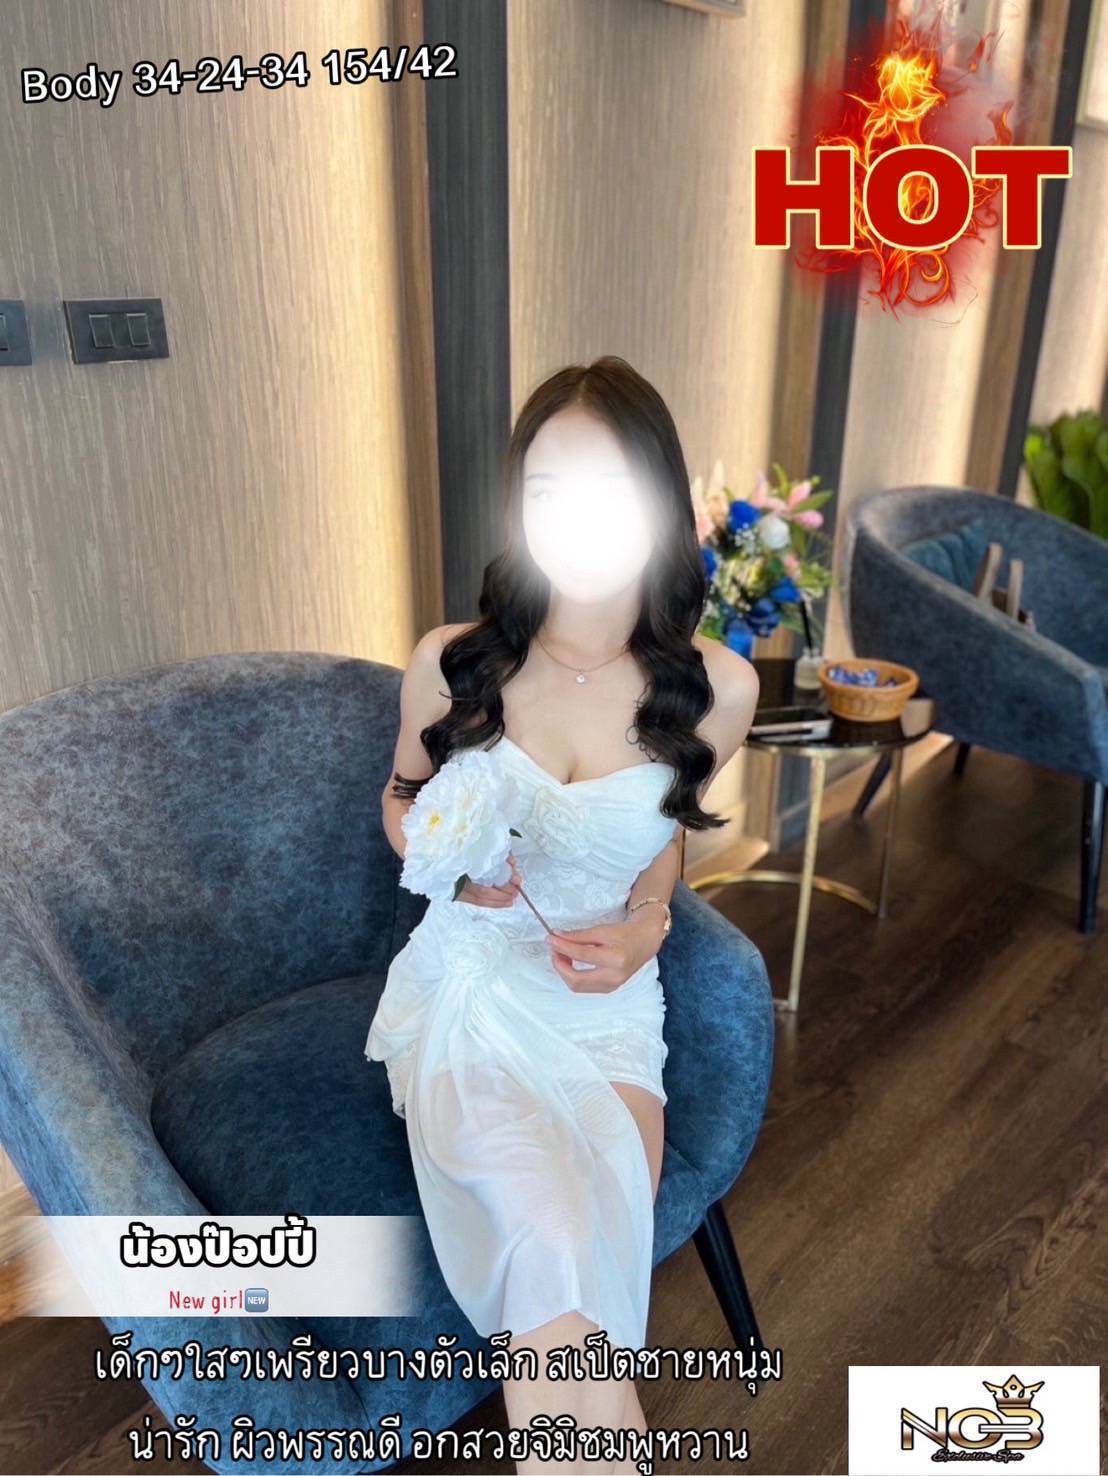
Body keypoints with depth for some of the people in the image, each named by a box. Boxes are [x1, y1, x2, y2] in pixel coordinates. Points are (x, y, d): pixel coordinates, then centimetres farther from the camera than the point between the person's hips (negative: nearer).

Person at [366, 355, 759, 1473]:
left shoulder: (715, 688, -7)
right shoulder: (451, 661, -9)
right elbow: (400, 800, 11)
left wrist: (645, 926, -7)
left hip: (610, 999, 1)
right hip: (469, 987, -1)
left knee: (573, 1284, -18)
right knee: (558, 1249, -25)